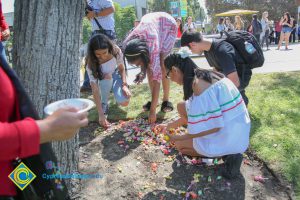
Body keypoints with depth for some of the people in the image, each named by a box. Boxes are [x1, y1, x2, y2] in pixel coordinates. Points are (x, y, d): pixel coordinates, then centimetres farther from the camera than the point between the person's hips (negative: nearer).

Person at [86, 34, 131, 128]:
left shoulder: (116, 51, -29)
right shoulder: (91, 63, -33)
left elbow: (122, 69, -10)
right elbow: (95, 90, -35)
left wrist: (124, 85, -26)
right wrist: (101, 115, -39)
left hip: (116, 74, 1)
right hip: (102, 80, -1)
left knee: (124, 102, -22)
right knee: (107, 76, -38)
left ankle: (113, 89, 13)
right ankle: (104, 104, -13)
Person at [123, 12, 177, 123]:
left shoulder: (152, 46, -42)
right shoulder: (127, 45, -28)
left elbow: (157, 78, -41)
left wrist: (152, 110, -41)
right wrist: (142, 71, -20)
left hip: (168, 25, -4)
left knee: (162, 64, -17)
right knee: (149, 66, -8)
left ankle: (166, 100, -3)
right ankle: (154, 100, 4)